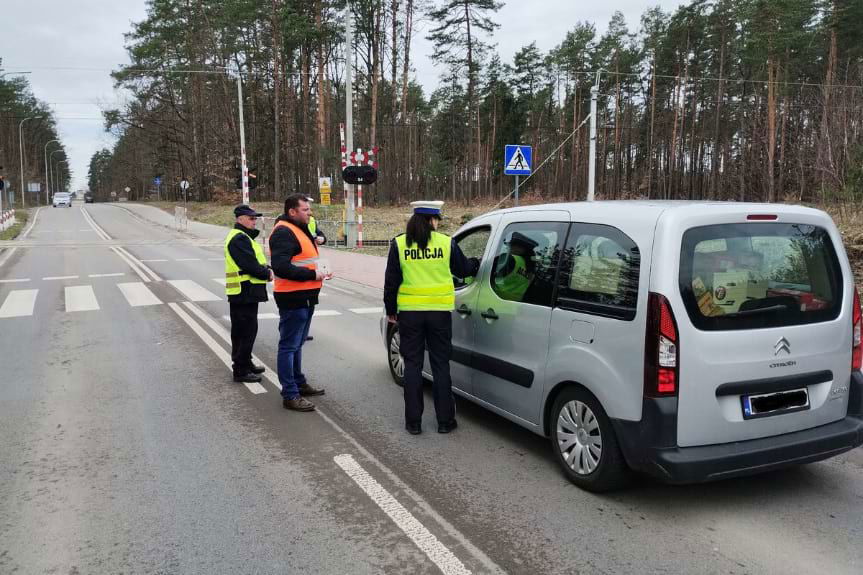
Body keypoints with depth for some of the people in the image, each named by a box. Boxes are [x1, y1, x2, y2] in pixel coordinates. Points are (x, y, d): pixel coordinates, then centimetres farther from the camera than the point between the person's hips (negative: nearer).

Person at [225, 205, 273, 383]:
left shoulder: (243, 237, 18)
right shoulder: (239, 239, -17)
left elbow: (256, 260, 19)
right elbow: (250, 265, -23)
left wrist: (267, 269, 0)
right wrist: (267, 274, -8)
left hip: (246, 293, 11)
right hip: (244, 292, -11)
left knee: (242, 331, 18)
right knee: (246, 331, -7)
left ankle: (246, 363, 28)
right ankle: (241, 371, -1)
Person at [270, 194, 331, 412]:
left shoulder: (300, 230, 18)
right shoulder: (283, 232, -16)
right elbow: (280, 267, -27)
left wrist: (319, 272, 9)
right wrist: (312, 274, -22)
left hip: (304, 298, 11)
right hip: (293, 298, -11)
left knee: (297, 344, 21)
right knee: (289, 346, -4)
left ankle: (299, 384, 34)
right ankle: (290, 395, 1)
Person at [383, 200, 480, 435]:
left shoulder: (399, 244, -3)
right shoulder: (446, 243, -4)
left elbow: (391, 281, 1)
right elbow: (462, 270, 11)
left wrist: (390, 310, 13)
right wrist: (476, 263, 33)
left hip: (409, 312, 0)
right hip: (440, 311, 0)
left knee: (412, 365, 9)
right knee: (441, 365, 9)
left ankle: (413, 422, 12)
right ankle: (445, 420, 14)